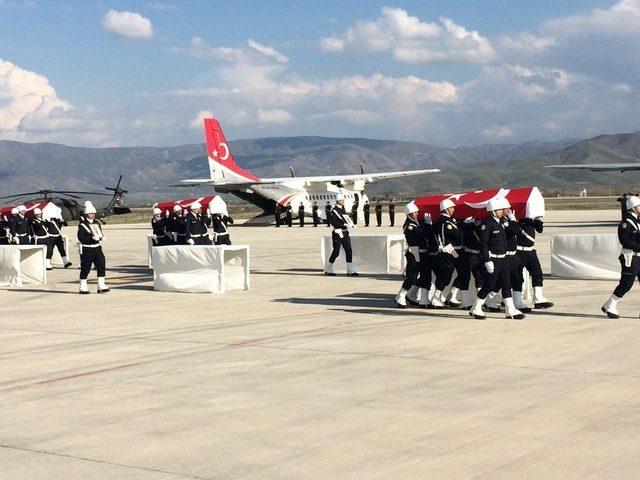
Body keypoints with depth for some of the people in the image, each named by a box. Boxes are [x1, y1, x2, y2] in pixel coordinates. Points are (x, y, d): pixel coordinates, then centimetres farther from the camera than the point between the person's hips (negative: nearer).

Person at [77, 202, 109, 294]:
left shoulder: (96, 224, 15)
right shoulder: (82, 225, -7)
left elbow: (100, 234, 20)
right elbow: (81, 238, -16)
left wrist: (100, 237, -4)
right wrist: (92, 238, -25)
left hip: (97, 248, 6)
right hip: (86, 249, -6)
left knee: (101, 265, -1)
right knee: (85, 268, 0)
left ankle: (101, 286, 5)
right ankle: (83, 287, 11)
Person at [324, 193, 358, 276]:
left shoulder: (343, 209, 15)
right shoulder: (334, 211, -11)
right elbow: (333, 222, -20)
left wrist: (351, 224, 1)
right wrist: (344, 225, -25)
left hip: (345, 233, 8)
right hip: (338, 234, -7)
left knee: (349, 251, 1)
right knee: (336, 252, -2)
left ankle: (350, 270, 2)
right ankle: (328, 269, 14)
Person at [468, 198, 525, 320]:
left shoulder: (500, 222, 13)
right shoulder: (487, 223, -14)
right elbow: (483, 243, -18)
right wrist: (487, 261, -21)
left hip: (503, 259, 9)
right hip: (493, 259, -9)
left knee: (507, 284, 7)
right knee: (489, 286, -3)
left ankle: (510, 310, 10)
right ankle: (475, 309, 10)